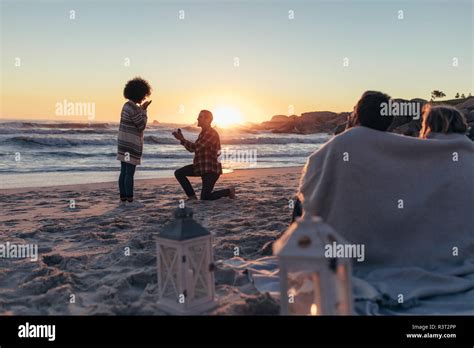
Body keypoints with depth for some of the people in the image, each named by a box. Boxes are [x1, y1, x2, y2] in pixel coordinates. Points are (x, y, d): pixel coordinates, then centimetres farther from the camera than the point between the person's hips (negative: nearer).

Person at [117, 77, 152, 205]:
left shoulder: (127, 105, 13)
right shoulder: (133, 108, -18)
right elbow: (142, 126, -12)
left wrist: (142, 109, 17)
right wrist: (144, 110, -4)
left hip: (124, 144, 10)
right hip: (132, 145, -10)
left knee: (124, 172, 10)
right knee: (130, 173, -6)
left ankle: (123, 198, 14)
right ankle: (130, 200, -1)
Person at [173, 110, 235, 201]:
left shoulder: (211, 133, -18)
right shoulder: (203, 133, 13)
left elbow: (196, 147, -24)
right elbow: (193, 149, 16)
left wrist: (182, 139, -16)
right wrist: (182, 139, 4)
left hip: (211, 169, -9)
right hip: (201, 166, 9)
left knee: (205, 197, -12)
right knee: (178, 173, -1)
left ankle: (228, 191, 9)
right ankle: (192, 196, 6)